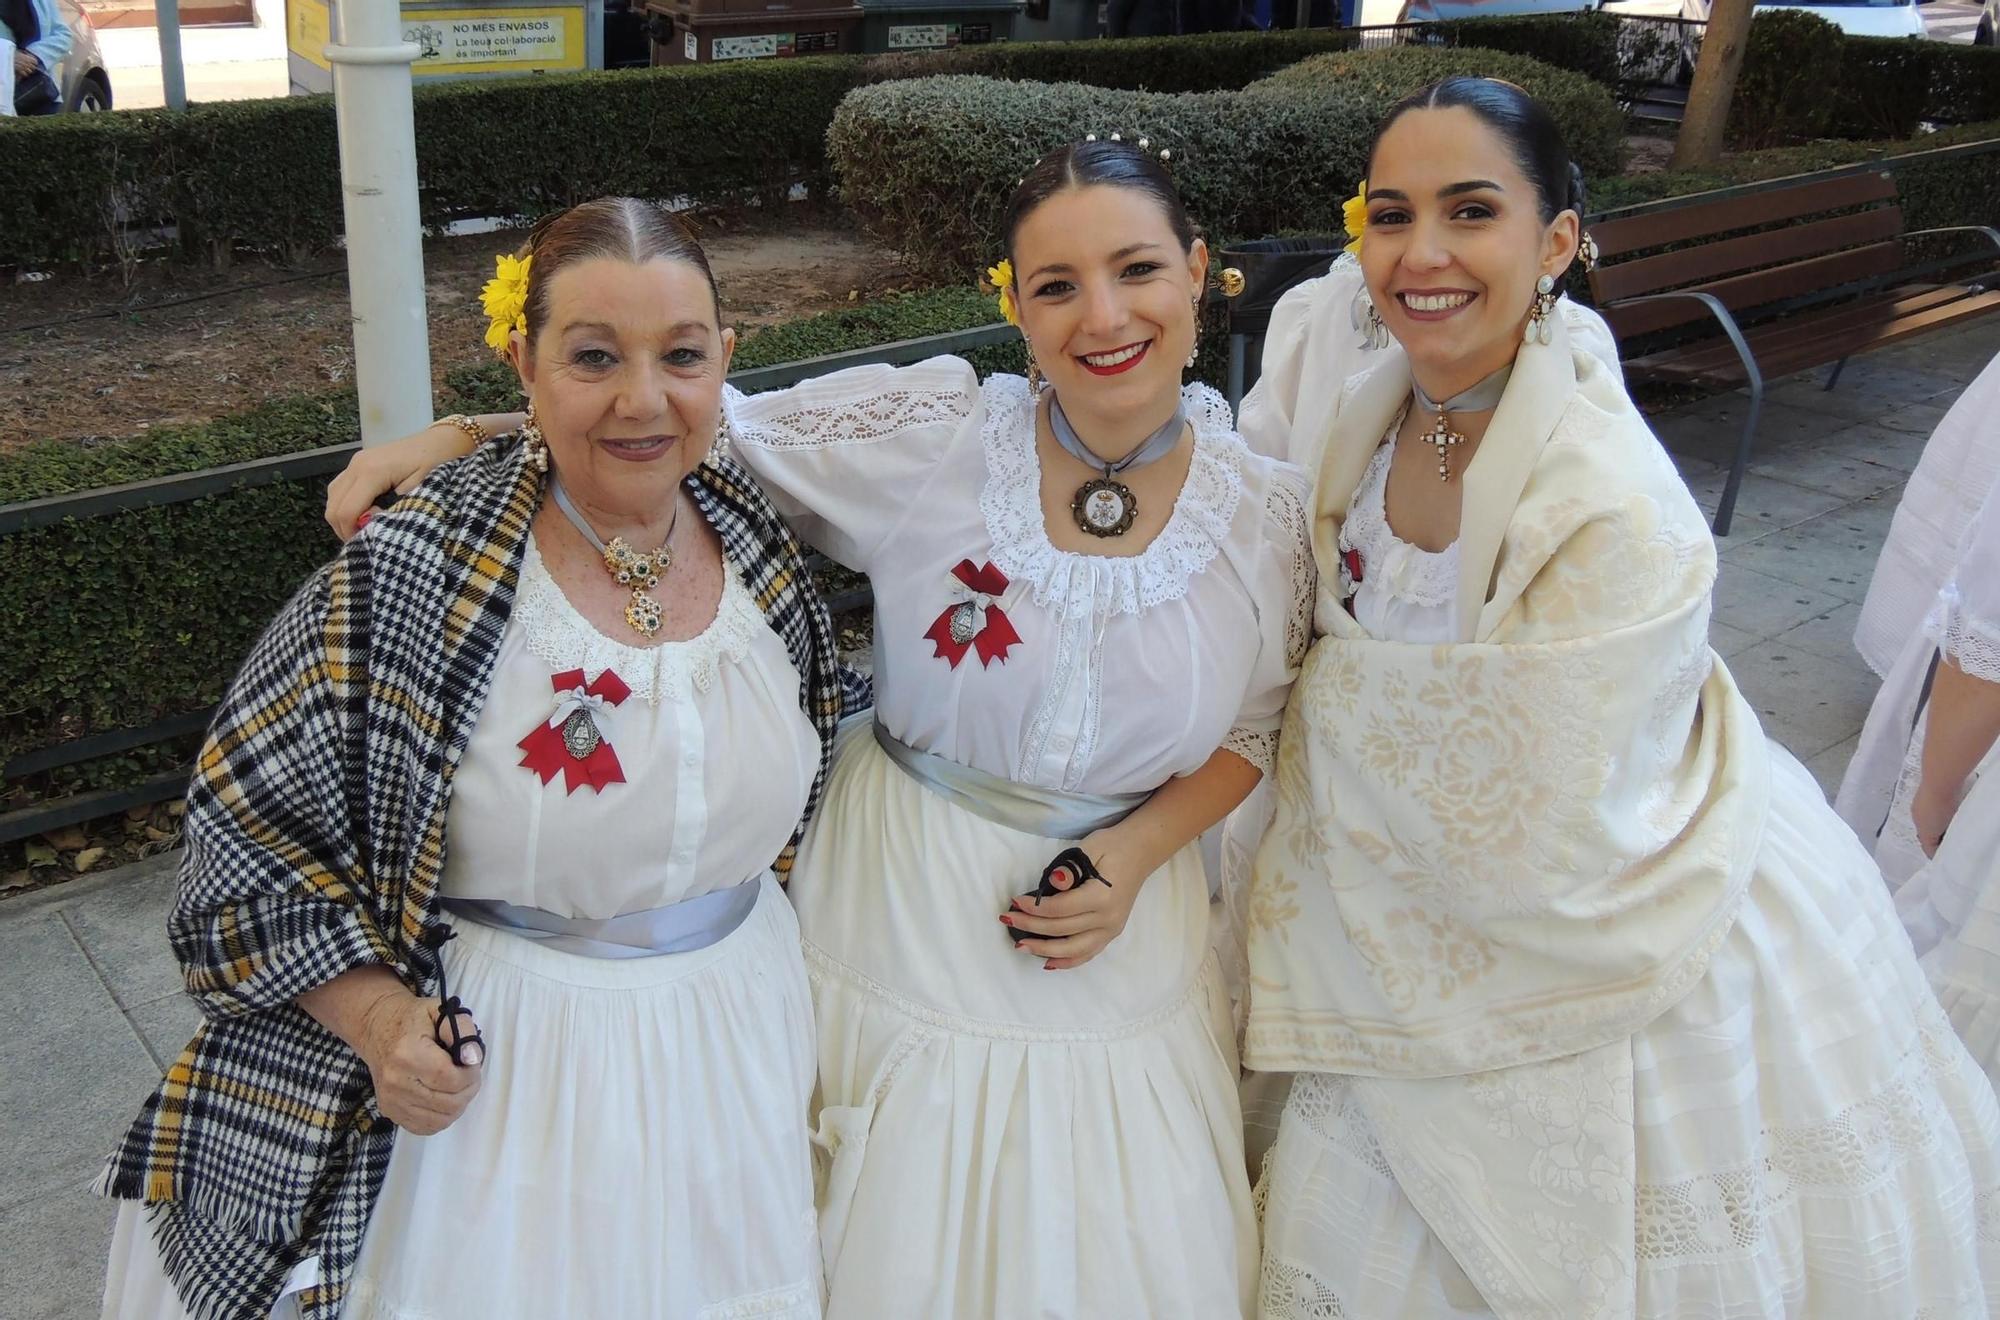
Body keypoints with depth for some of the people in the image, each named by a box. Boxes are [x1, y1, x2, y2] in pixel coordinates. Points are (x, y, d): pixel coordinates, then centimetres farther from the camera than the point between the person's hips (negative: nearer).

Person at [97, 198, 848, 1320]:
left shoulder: (761, 541, -4)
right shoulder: (407, 583, -19)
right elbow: (247, 812, -10)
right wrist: (375, 1016, -19)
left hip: (741, 1051, 5)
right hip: (488, 1067, -4)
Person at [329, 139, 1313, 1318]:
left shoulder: (1270, 511, -8)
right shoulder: (928, 434, -16)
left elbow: (1255, 725, 5)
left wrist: (1135, 853, -10)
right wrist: (453, 439, -19)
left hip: (1120, 944, 2)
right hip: (905, 923, -1)